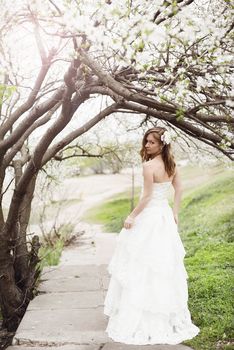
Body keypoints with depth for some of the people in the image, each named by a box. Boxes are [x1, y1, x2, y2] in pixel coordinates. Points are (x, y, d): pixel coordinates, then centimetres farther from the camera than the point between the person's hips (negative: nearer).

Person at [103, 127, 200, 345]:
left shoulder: (149, 166, -20)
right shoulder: (171, 164, 4)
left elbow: (146, 197, -19)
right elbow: (179, 189, 11)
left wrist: (131, 217, -9)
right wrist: (174, 213, 19)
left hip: (148, 218, -8)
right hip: (165, 216, 8)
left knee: (142, 269, 3)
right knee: (165, 267, 16)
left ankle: (141, 320, 12)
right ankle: (169, 316, 28)